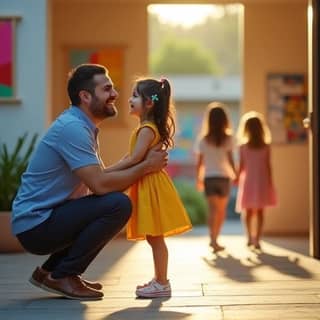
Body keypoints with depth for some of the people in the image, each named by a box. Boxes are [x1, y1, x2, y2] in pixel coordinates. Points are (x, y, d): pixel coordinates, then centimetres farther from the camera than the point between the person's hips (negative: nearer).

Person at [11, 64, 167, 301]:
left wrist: (145, 163, -1)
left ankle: (51, 271, 15)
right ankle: (63, 275, -7)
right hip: (36, 225, -10)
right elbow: (100, 185, -25)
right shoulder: (72, 128, -19)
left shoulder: (83, 126, 12)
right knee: (118, 205, -20)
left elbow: (101, 175, 10)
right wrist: (146, 166, -15)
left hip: (48, 218, 10)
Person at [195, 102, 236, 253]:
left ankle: (213, 240, -19)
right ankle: (214, 239, 21)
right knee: (221, 210, 16)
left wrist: (198, 179, 11)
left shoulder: (203, 140, 0)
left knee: (213, 210, -3)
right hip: (223, 177, 0)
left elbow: (199, 163, 2)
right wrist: (235, 175, 4)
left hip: (209, 178, 1)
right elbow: (230, 160, -7)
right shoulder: (228, 139, -4)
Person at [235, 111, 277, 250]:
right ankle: (257, 240, 0)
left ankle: (250, 237, 4)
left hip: (248, 181, 0)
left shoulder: (243, 147, -6)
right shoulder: (266, 147, -4)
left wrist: (237, 178, 10)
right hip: (262, 181, 0)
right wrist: (270, 182, 4)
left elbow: (241, 166, -3)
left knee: (247, 211, 14)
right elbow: (268, 166, -4)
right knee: (260, 211, 5)